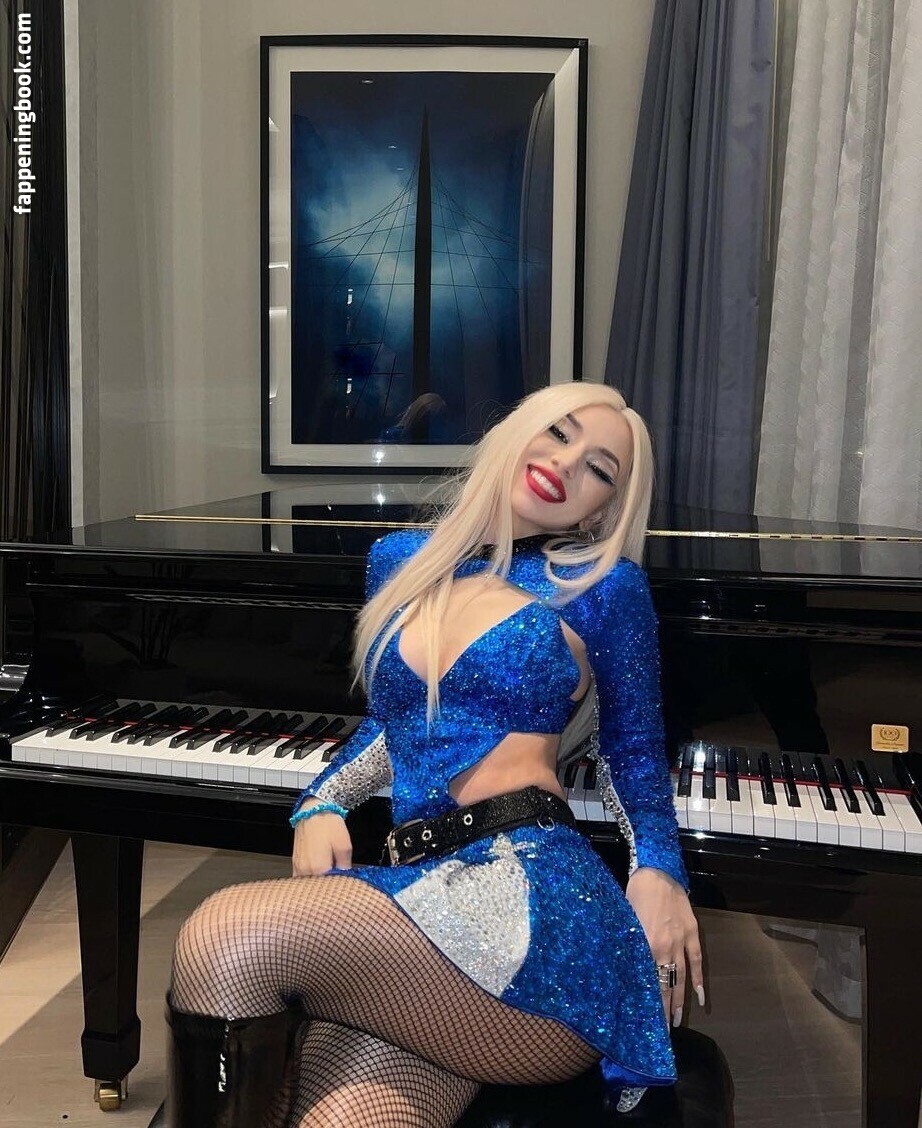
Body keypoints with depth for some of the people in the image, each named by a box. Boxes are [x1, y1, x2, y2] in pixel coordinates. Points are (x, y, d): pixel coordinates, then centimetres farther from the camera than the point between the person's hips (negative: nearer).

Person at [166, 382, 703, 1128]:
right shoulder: (402, 560, 18)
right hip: (418, 889, 4)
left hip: (534, 900, -3)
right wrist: (321, 807, 10)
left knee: (225, 937, -24)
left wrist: (659, 870, -5)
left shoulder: (605, 586, 6)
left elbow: (635, 753, 14)